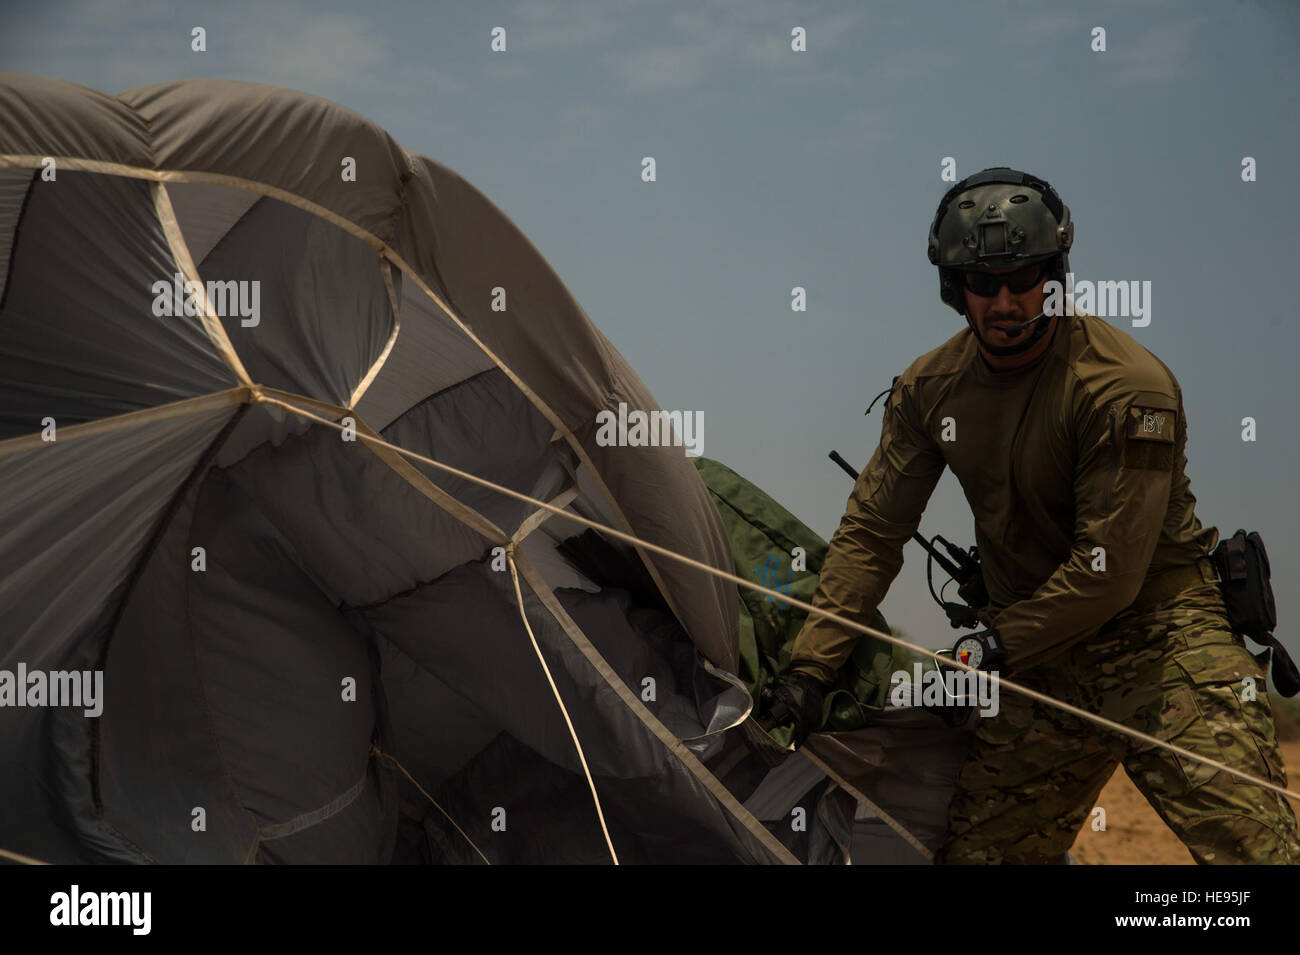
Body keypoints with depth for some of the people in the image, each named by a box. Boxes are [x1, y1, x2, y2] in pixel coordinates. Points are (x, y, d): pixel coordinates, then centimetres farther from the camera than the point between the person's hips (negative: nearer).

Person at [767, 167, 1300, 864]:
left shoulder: (1125, 387, -17)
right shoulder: (929, 388, 2)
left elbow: (1108, 573, -18)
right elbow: (872, 530, 4)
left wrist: (996, 647, -11)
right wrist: (811, 665, -3)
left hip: (1162, 637, -5)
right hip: (1042, 660, 6)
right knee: (974, 855, 9)